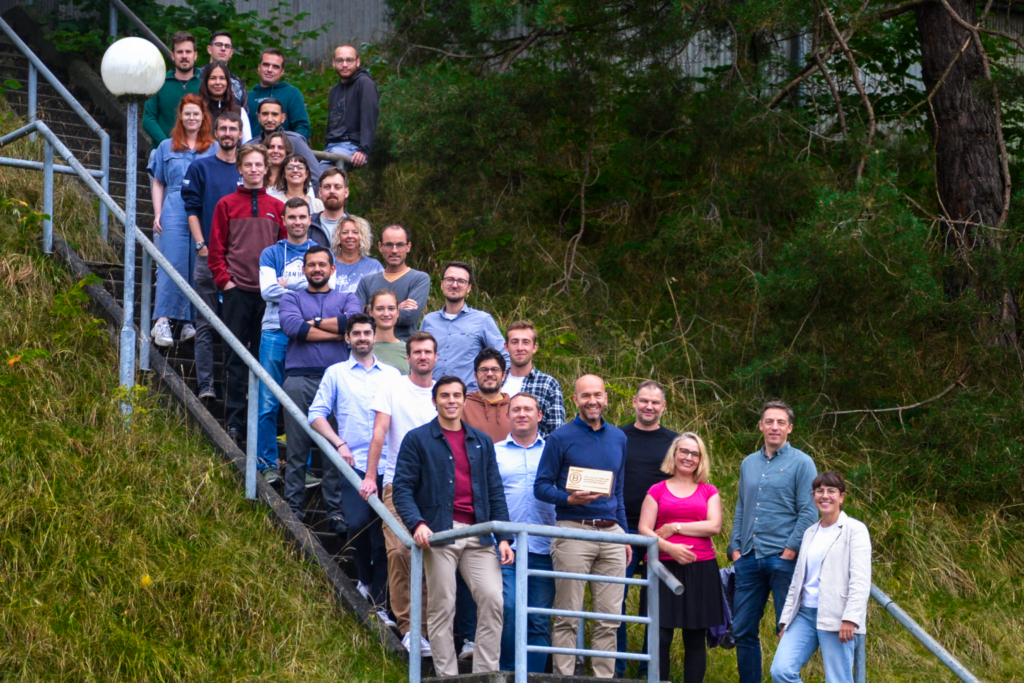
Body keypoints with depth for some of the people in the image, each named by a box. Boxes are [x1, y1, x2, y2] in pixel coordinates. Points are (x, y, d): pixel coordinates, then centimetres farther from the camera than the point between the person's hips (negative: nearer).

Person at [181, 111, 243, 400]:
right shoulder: (201, 168, 7)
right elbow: (192, 210, 3)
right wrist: (201, 245, -7)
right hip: (209, 255, -1)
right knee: (206, 324, -2)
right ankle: (205, 384, -2)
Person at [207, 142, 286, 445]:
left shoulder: (277, 207, 9)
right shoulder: (226, 205, 6)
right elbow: (216, 249, 5)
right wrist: (224, 280, -5)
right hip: (237, 292, -1)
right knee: (235, 359, -1)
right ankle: (234, 422, 2)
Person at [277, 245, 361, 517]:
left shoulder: (346, 299, 18)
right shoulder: (292, 298, 16)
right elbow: (292, 326, -5)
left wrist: (312, 322, -1)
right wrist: (336, 331, -4)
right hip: (299, 379, 0)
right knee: (297, 448, -1)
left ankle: (336, 508, 3)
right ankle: (293, 509, 4)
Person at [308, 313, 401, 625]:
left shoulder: (392, 375, 13)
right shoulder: (336, 374, 8)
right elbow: (316, 414, 5)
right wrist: (339, 443, -8)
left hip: (388, 467, 1)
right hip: (353, 465, -1)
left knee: (383, 537, -2)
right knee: (358, 523, -14)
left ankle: (379, 604, 1)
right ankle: (365, 579, 13)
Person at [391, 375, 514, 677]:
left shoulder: (481, 442, 19)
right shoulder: (417, 440, 6)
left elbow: (495, 492, 16)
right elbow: (402, 488, 0)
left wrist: (504, 537, 6)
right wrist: (417, 523, -17)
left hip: (478, 535, 3)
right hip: (438, 533, -3)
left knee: (492, 599, -10)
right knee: (442, 607, -3)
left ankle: (486, 672, -4)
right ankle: (447, 676, 1)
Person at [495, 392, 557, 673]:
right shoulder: (494, 452, 13)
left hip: (543, 549, 1)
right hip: (506, 548, -1)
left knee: (540, 621, 0)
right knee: (509, 611, -15)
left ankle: (533, 675, 4)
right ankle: (508, 673, -5)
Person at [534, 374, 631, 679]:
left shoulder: (618, 438, 16)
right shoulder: (561, 438, 0)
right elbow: (541, 487, -1)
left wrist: (625, 535, 18)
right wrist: (569, 499, -19)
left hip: (611, 533, 5)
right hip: (573, 531, -5)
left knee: (609, 618, 3)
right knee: (568, 617, -5)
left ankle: (605, 678, 7)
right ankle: (563, 678, -2)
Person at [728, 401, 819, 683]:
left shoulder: (801, 463, -1)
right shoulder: (749, 464, 16)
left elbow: (808, 513, -7)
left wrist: (790, 550, -13)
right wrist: (735, 548, 8)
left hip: (782, 558, -5)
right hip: (749, 559, 5)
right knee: (743, 630, 6)